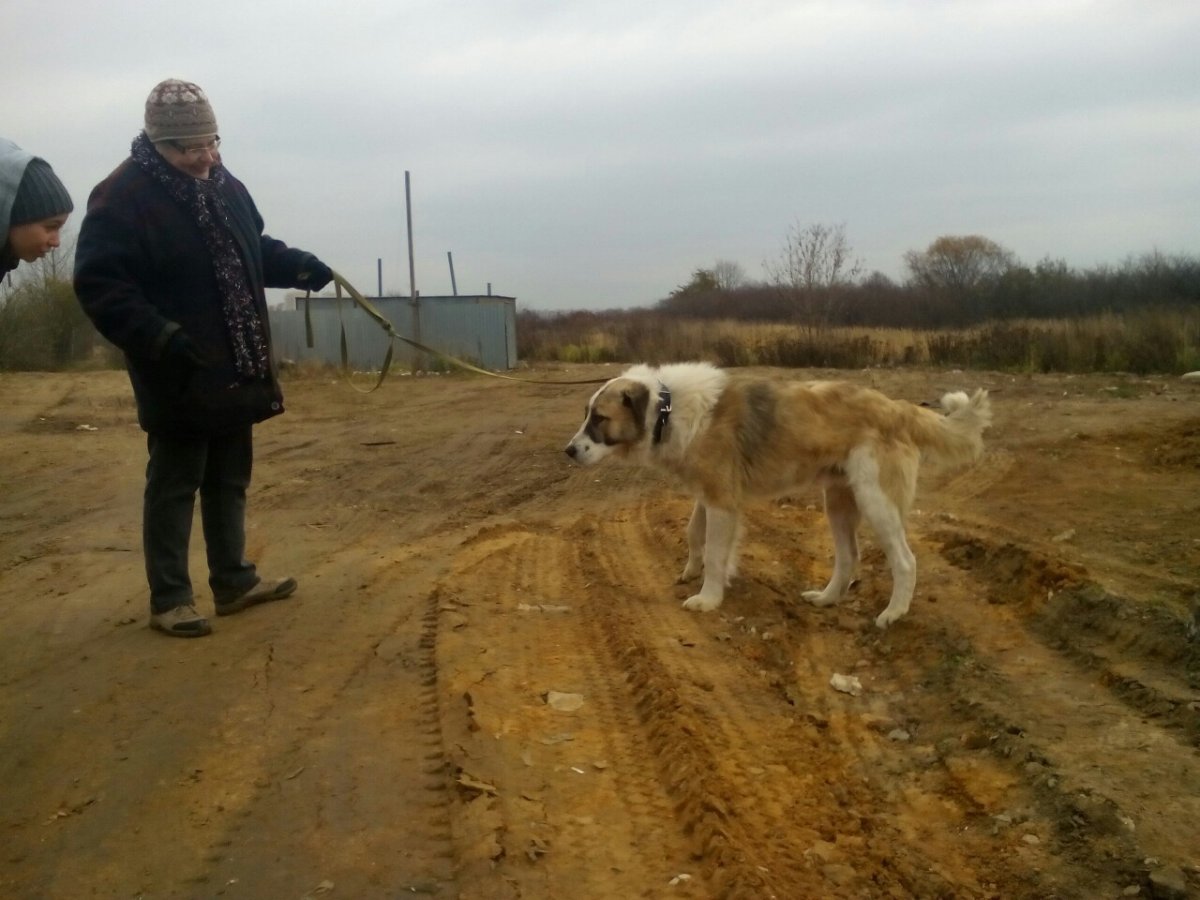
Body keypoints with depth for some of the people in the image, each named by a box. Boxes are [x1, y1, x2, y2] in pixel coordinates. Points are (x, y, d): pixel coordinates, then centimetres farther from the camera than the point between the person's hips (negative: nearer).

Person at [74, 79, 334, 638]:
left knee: (230, 480, 16)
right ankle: (169, 599, 14)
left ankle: (234, 581, 29)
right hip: (179, 377, -7)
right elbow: (98, 283, -19)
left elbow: (255, 250, 23)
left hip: (236, 370, 8)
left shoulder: (226, 187, 9)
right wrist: (158, 335, -30)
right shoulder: (122, 197, -15)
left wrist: (297, 266, 5)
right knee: (174, 486, 2)